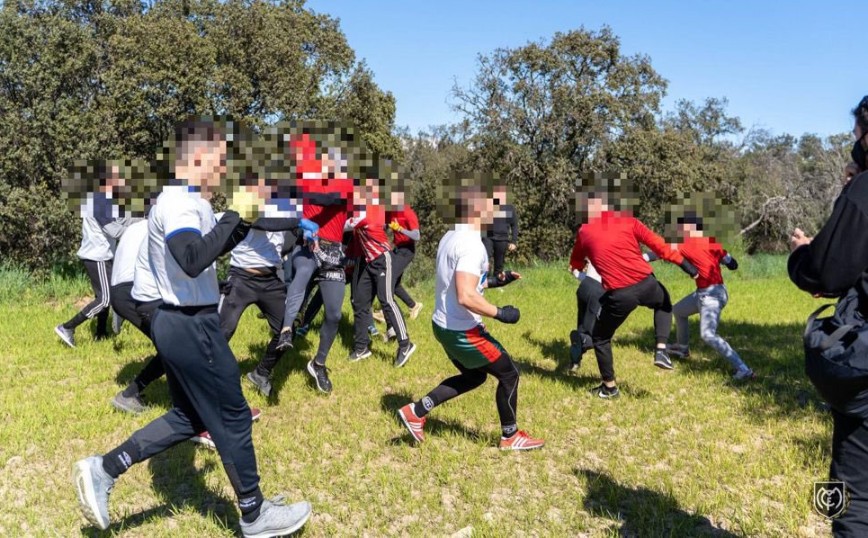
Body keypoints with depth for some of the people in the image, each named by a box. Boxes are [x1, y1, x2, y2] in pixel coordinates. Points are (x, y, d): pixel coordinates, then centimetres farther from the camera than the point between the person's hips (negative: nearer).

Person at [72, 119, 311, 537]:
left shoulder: (183, 200, 12)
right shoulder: (179, 203, -20)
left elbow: (212, 249, 22)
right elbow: (194, 261, -36)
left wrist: (246, 219, 8)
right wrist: (234, 215, -24)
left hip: (178, 324, 10)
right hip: (191, 327, -10)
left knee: (188, 418, 20)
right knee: (233, 419, 3)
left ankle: (102, 470, 22)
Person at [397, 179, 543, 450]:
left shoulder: (450, 237, 7)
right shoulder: (472, 245, -24)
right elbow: (466, 297, -33)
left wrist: (494, 281, 17)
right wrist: (500, 313, -21)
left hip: (443, 325, 10)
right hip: (462, 331, -9)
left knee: (474, 376, 25)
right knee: (509, 374, 8)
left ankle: (415, 411, 22)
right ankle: (510, 436, 25)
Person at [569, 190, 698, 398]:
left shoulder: (584, 232, 5)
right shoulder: (626, 220, 6)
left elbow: (575, 265, 18)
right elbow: (657, 243, 2)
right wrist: (682, 262, 6)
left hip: (619, 295, -2)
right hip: (646, 284, 2)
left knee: (600, 338, 22)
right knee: (664, 304, 37)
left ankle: (609, 387, 27)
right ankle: (661, 350, 19)